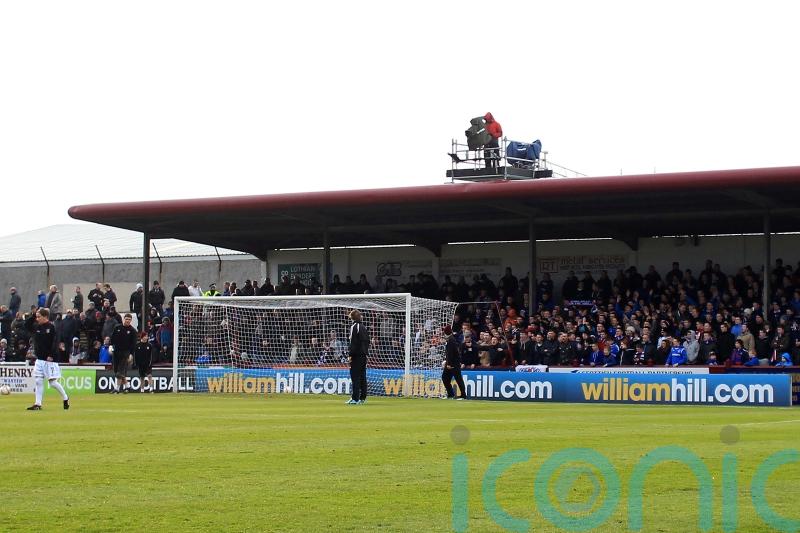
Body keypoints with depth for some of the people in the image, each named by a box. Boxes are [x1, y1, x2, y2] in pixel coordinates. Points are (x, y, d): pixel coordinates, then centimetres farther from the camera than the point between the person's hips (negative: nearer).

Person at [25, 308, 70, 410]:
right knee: (38, 381, 2)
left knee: (53, 382, -3)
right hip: (39, 359, 7)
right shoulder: (37, 327, 9)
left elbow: (55, 343, -15)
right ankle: (38, 404, 5)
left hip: (50, 359, -7)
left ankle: (65, 398, 16)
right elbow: (27, 324, 17)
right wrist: (34, 314, 5)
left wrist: (51, 356, -21)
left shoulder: (51, 327, -11)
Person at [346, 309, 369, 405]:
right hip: (364, 354, 8)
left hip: (357, 355, -8)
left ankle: (355, 398, -13)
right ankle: (362, 398, 12)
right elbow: (367, 341, 18)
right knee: (362, 376, 11)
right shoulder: (364, 327, 15)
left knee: (355, 376, -9)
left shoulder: (354, 326, -9)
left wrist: (351, 355, -14)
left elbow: (353, 342, -14)